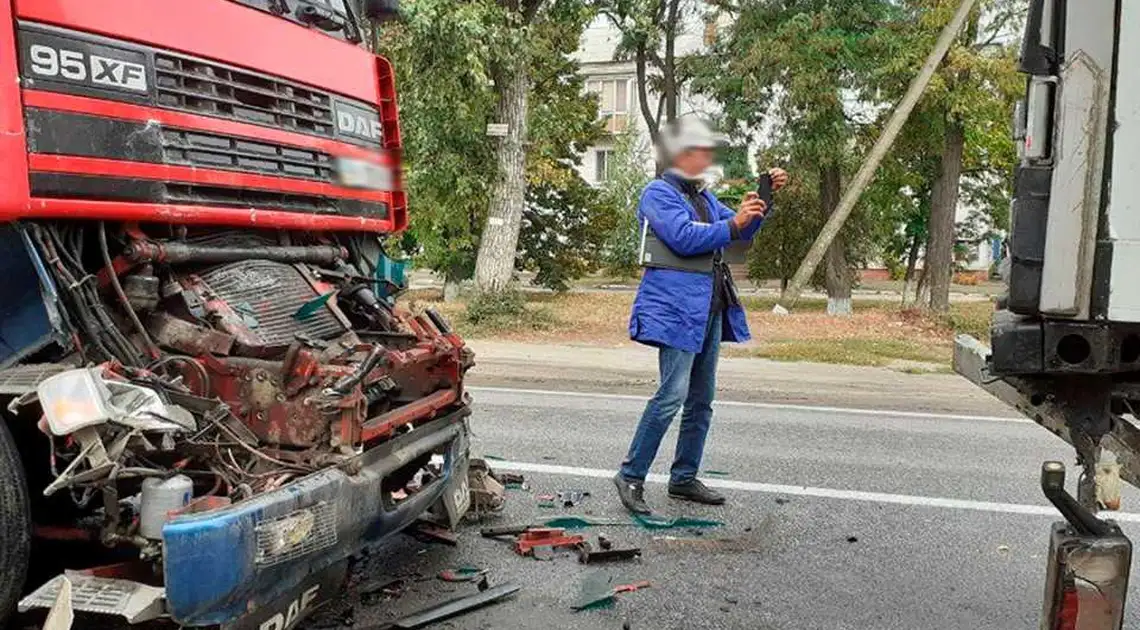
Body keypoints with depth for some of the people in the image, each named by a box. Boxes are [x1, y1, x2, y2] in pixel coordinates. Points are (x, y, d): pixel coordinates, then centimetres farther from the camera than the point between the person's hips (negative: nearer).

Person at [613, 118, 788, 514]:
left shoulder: (703, 196, 21)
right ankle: (630, 477, -4)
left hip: (710, 309, 9)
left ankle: (684, 478, 22)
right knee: (672, 394, -15)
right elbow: (684, 238, -19)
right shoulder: (659, 193, -5)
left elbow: (740, 231, 22)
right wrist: (732, 225, -20)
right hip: (677, 308, -9)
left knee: (702, 399, 11)